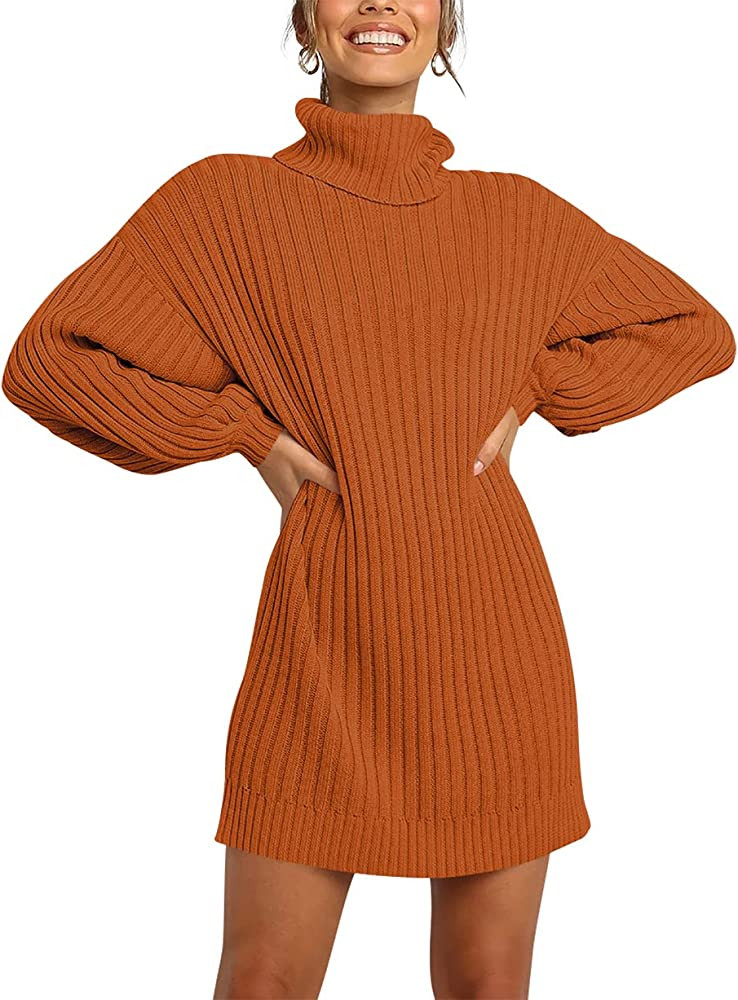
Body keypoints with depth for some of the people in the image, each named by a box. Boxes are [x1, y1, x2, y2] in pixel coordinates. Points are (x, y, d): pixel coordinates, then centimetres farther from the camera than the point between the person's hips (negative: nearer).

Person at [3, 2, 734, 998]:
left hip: (493, 643, 2)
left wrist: (528, 393, 3)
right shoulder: (229, 199, 0)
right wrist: (248, 433, -7)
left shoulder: (516, 214, 6)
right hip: (323, 648, -1)